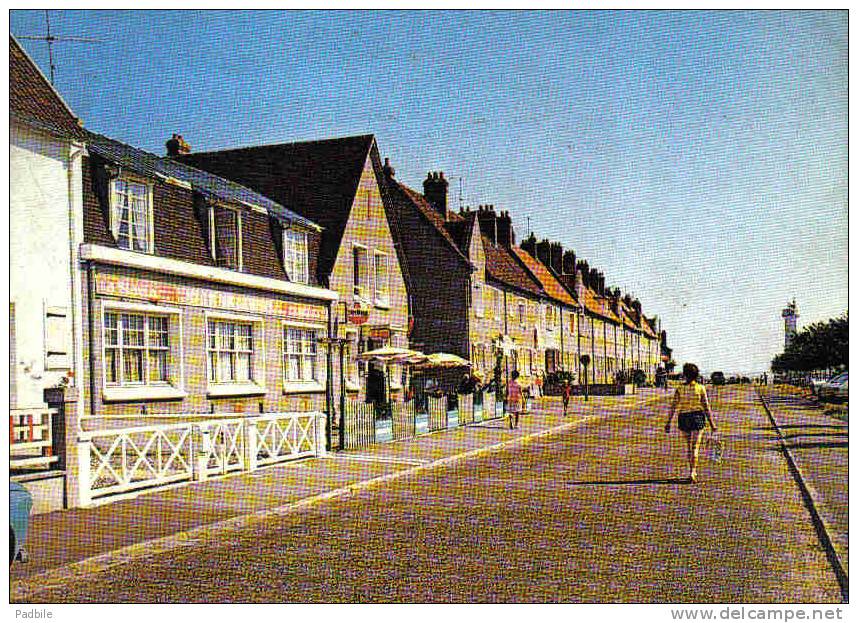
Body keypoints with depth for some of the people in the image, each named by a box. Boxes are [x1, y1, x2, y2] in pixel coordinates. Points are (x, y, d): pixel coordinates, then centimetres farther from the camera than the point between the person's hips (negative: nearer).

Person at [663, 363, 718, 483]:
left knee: (689, 446, 18)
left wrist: (668, 423, -2)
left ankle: (692, 471, 24)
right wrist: (712, 423, 1)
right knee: (695, 447, -2)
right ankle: (692, 472, -14)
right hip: (697, 417, -2)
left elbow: (673, 407, -5)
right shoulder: (701, 388, -5)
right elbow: (706, 407, -5)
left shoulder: (680, 389, -2)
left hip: (684, 418, 2)